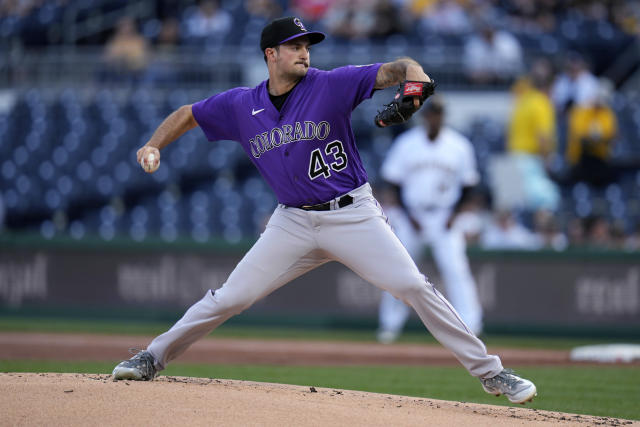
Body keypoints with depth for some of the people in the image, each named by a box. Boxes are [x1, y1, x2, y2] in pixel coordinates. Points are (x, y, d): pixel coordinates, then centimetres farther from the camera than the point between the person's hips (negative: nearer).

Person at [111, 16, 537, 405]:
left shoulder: (331, 85, -8)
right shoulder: (241, 105, 2)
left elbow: (398, 69, -14)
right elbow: (186, 115, 15)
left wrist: (415, 83, -37)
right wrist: (154, 146, -3)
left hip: (353, 214, -2)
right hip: (294, 223, 2)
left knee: (414, 287, -12)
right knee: (230, 298, -2)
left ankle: (489, 372, -6)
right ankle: (154, 357, 14)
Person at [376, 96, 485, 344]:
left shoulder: (459, 146, 0)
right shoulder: (406, 144, -1)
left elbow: (468, 184, 6)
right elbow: (394, 181, 2)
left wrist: (453, 214, -5)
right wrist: (409, 215, -7)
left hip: (444, 218, -1)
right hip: (412, 216, 1)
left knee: (455, 268, -14)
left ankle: (469, 325, -15)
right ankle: (390, 324, 17)